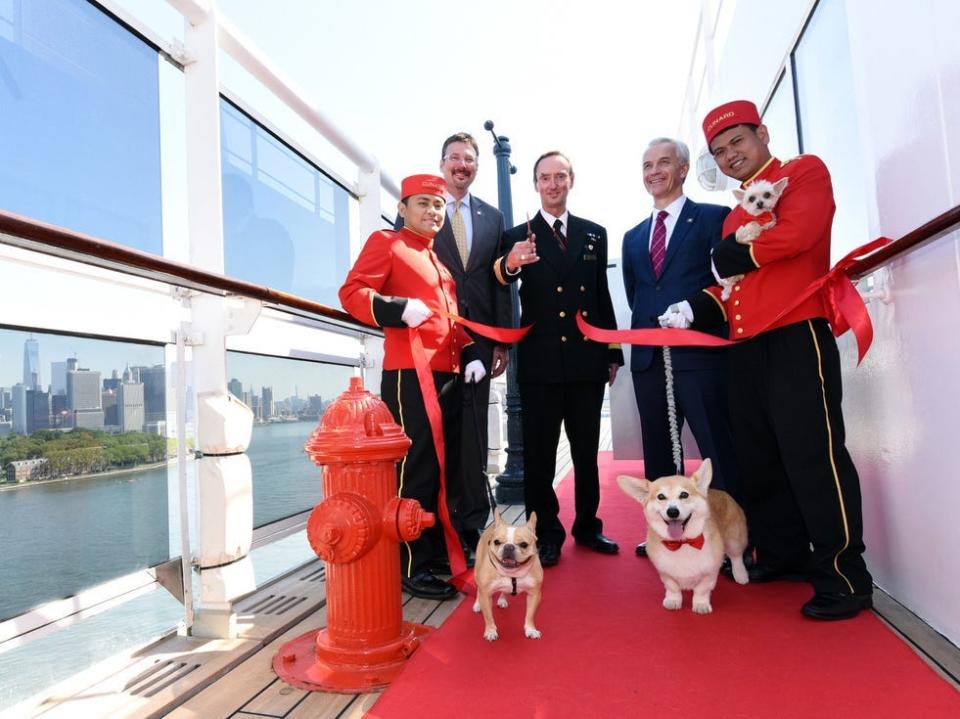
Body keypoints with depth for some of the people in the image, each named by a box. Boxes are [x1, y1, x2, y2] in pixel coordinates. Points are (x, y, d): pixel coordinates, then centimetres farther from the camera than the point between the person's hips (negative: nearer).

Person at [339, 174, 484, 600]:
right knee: (413, 470, -6)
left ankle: (438, 548, 26)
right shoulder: (385, 243, 2)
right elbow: (352, 293, -9)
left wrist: (472, 354, 11)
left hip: (449, 375, 8)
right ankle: (411, 567, 4)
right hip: (409, 375, -8)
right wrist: (399, 309, -24)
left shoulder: (441, 258, 24)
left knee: (445, 467, 12)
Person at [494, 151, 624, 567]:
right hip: (540, 363, -3)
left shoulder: (594, 234, 11)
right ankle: (546, 534, 15)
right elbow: (500, 285, -16)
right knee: (540, 455, 4)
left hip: (587, 361, 3)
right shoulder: (518, 238, 2)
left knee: (587, 451, 13)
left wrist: (614, 353, 9)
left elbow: (603, 297, 12)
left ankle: (587, 526, 26)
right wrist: (509, 265, -39)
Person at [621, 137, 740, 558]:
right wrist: (651, 328, 6)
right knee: (658, 453, 13)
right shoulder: (633, 237, 19)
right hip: (649, 358, 6)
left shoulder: (714, 218, 2)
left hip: (700, 353, -6)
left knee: (720, 452, -1)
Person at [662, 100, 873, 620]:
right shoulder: (734, 216, 23)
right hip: (744, 348, 8)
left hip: (795, 338, -8)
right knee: (758, 459, 12)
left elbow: (797, 233, -17)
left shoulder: (805, 172, 3)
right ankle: (783, 554, 26)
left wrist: (736, 255, -3)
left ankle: (844, 578, 3)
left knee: (812, 455, -8)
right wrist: (698, 308, 8)